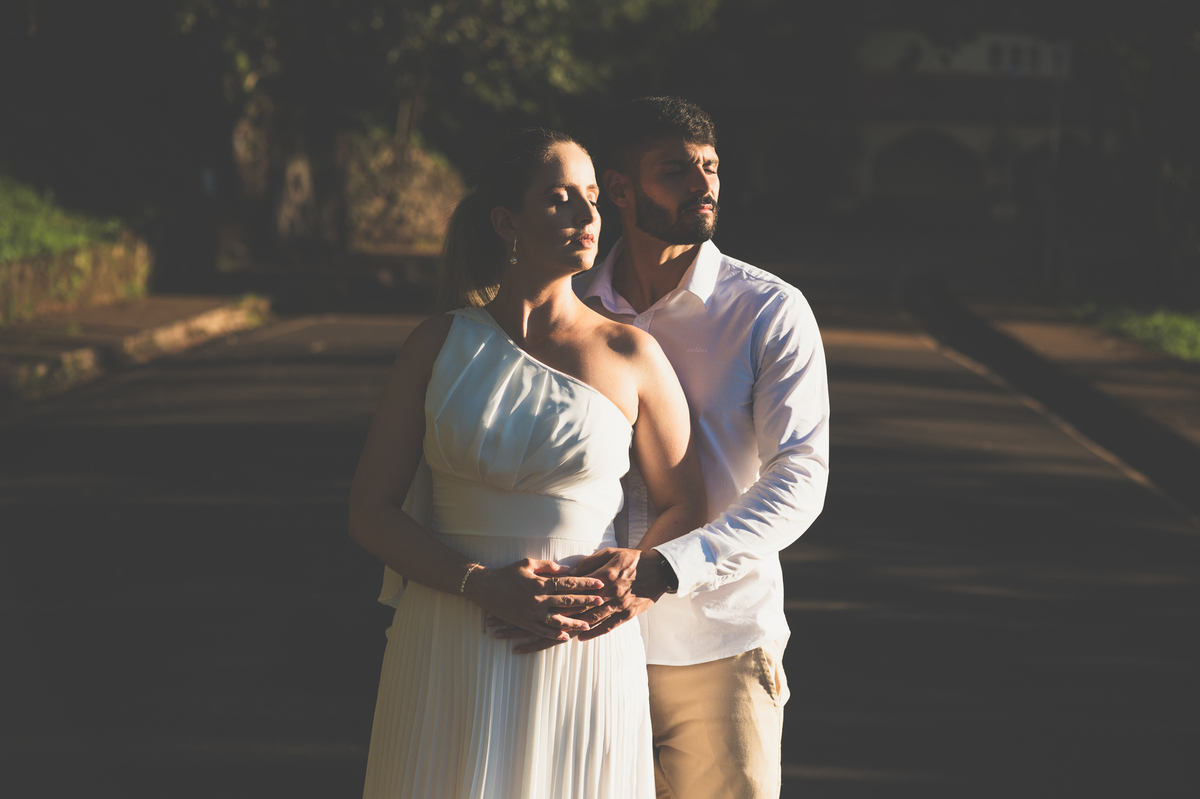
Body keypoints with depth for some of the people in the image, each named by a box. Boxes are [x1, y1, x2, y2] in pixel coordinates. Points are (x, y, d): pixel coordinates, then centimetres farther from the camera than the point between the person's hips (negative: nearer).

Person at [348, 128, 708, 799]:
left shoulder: (631, 358, 0)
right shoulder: (440, 345, 3)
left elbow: (686, 510, 7)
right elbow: (370, 511, 1)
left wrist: (616, 591, -11)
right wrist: (484, 586, -13)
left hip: (582, 659, -1)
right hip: (450, 658, 1)